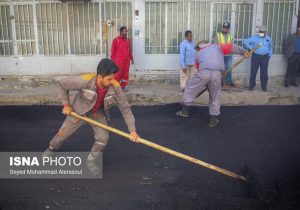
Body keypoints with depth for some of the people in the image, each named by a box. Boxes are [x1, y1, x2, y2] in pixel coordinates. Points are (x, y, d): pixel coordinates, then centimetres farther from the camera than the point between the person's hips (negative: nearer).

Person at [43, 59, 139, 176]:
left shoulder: (115, 86, -31)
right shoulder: (85, 80, -38)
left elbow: (125, 107, -21)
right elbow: (63, 84, -21)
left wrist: (132, 130, -23)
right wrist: (66, 104, -16)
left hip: (97, 113, 1)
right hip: (78, 111, -1)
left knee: (103, 137, -15)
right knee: (63, 134, 14)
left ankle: (90, 161, 13)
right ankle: (51, 149, 50)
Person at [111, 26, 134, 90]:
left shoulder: (128, 40, 11)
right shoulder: (116, 40, -3)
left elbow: (130, 50, 16)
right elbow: (113, 51, -2)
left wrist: (131, 58, 14)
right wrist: (113, 60, -5)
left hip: (127, 60, 5)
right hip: (119, 60, -5)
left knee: (126, 74, 5)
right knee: (118, 74, -5)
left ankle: (123, 86, 16)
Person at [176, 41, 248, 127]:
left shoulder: (198, 53, 31)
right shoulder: (217, 47, 28)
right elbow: (231, 47, 27)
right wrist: (243, 51, 40)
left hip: (203, 73, 0)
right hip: (216, 74, 0)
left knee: (190, 89, 21)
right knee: (215, 97, 15)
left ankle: (185, 111, 28)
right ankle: (213, 120, 20)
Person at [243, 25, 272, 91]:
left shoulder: (268, 38, 11)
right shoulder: (254, 37, -2)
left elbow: (270, 47, 23)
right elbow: (245, 42, -6)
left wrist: (270, 54, 12)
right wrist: (250, 48, -17)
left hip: (265, 57, 2)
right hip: (256, 56, -2)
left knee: (264, 72, 5)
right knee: (253, 72, 0)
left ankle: (264, 86, 15)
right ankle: (251, 85, 12)